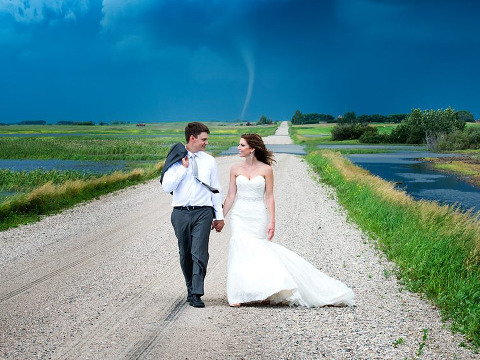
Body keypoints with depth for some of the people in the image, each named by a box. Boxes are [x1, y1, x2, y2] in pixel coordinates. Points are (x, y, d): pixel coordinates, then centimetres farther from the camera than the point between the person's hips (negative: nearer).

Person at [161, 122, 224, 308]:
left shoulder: (209, 161, 9)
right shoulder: (176, 160, 4)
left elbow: (216, 190, 12)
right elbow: (167, 186, -4)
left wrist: (219, 216, 8)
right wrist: (184, 168, -9)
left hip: (203, 212, 0)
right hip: (181, 213, 1)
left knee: (199, 253, -11)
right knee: (185, 254, 9)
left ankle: (196, 294, -13)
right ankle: (190, 289, 24)